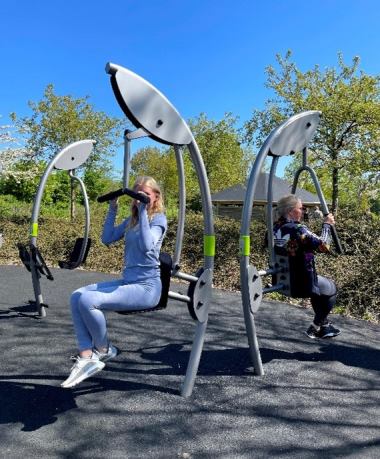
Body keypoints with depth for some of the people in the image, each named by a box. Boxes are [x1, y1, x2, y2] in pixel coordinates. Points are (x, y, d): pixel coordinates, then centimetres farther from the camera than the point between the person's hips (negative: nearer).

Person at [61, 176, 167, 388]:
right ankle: (87, 357, -8)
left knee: (87, 300, -24)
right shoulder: (132, 220, 16)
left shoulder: (158, 218, -6)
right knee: (77, 296, -8)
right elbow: (107, 238, 12)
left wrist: (143, 211, -21)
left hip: (146, 286, -8)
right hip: (127, 281, 8)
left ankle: (104, 350, 1)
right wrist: (113, 209, 9)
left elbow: (147, 246, -24)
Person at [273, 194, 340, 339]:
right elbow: (323, 245, -21)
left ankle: (323, 325, 37)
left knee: (318, 287, 31)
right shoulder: (298, 229, -23)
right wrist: (327, 225, -8)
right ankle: (315, 327, 23)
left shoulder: (275, 228, 1)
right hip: (302, 283, -8)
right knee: (331, 289, 20)